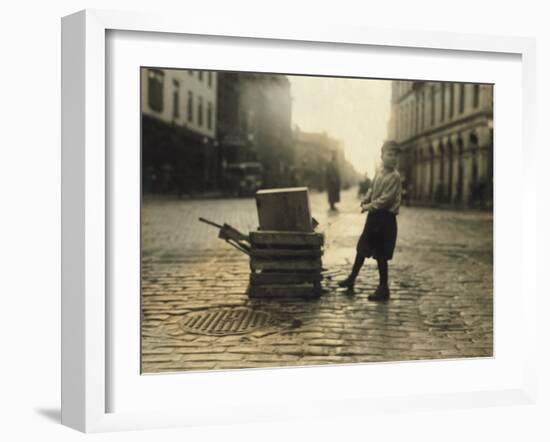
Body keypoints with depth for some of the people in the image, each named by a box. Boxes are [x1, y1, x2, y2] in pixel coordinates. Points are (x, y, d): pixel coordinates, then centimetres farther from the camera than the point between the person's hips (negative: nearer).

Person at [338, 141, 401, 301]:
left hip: (386, 218, -7)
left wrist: (369, 206, -13)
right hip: (374, 216, 8)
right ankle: (352, 278, 32)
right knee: (362, 248, 17)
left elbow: (385, 199, -19)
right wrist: (365, 200, 4)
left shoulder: (395, 176, -14)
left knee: (381, 255, -3)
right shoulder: (379, 172, 8)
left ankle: (383, 289, 7)